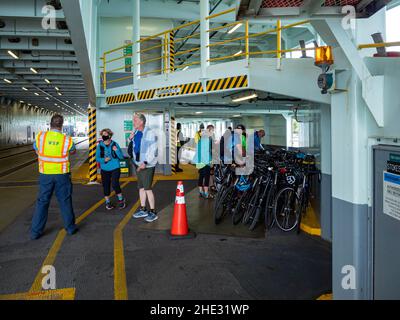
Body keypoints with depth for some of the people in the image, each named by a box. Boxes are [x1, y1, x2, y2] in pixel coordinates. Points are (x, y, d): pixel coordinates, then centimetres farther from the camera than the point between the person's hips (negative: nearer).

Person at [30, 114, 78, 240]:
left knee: (42, 202, 10)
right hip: (62, 175, -1)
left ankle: (36, 231, 15)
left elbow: (37, 151, 8)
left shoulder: (40, 136, -8)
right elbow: (73, 151, 10)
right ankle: (70, 227, 22)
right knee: (65, 201, 11)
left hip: (45, 174, 1)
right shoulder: (67, 140, -10)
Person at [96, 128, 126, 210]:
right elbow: (97, 158, -1)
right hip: (105, 169, 2)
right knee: (106, 186, 8)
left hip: (115, 168, -2)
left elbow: (121, 157, -5)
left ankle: (121, 199, 9)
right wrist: (104, 160, -19)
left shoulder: (115, 144, -5)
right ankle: (107, 202, 28)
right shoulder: (100, 146, -2)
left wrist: (116, 150, -21)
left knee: (115, 184, -15)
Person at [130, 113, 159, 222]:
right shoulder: (135, 133, 9)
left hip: (147, 165, -8)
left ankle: (153, 212, 5)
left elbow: (152, 150, -19)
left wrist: (145, 162, -24)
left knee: (148, 188, -6)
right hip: (138, 164, 8)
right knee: (141, 188, 14)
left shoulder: (149, 133, -15)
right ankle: (143, 209, 27)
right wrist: (131, 140, 4)